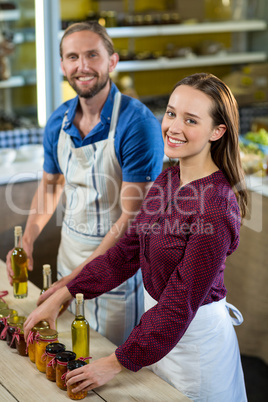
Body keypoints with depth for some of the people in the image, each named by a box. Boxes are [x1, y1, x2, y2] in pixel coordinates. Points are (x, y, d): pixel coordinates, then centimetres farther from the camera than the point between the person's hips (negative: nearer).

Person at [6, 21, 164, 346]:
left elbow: (134, 216, -23)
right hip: (69, 252, 6)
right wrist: (27, 241, 0)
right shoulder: (58, 122, -1)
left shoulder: (138, 123, -22)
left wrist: (79, 276, -23)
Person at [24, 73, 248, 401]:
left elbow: (183, 300, -24)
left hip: (195, 335, -8)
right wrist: (61, 296, -1)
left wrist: (117, 362, -18)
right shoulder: (168, 180, -1)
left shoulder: (216, 206, -28)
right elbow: (128, 250, 3)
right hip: (158, 319, 8)